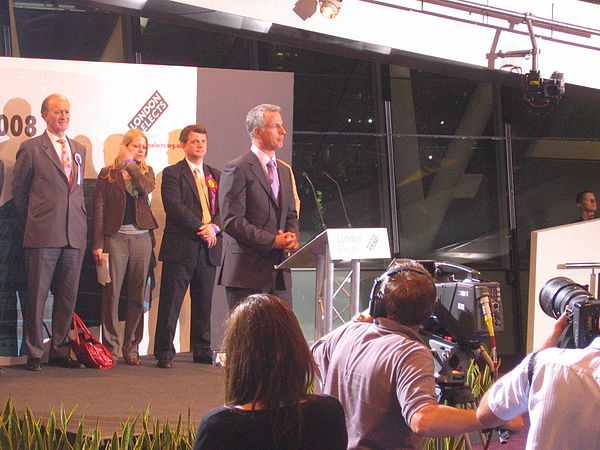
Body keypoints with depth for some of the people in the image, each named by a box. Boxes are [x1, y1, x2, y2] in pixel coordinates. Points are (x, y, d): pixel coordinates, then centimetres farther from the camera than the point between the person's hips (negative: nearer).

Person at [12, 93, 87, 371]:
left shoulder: (79, 150, 16)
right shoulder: (31, 149, 0)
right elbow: (19, 189, 6)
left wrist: (80, 221, 13)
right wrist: (33, 221, 8)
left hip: (74, 234, 5)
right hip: (43, 234, -5)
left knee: (68, 296, 7)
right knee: (37, 296, -2)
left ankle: (60, 351, 16)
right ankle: (34, 354, 5)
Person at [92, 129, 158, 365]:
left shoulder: (146, 171, 12)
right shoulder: (108, 174, 4)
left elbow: (147, 188, -12)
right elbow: (99, 209, 0)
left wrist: (130, 164, -5)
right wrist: (97, 244, -7)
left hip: (141, 237, 3)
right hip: (115, 237, -3)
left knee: (137, 296, 4)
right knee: (111, 294, -4)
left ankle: (132, 348, 11)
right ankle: (110, 348, 3)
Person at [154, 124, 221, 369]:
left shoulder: (215, 175, 19)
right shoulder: (173, 173, 0)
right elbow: (174, 207, -12)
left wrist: (214, 227, -7)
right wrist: (201, 227, -15)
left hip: (208, 248, 5)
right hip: (181, 247, -5)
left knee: (204, 303, 9)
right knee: (171, 303, -4)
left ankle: (202, 351, 18)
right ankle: (164, 353, -1)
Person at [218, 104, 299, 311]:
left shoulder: (284, 171, 19)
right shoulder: (237, 169, -6)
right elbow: (232, 221, -13)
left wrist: (290, 237, 0)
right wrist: (273, 241, -16)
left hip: (280, 274, 7)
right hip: (248, 273, -7)